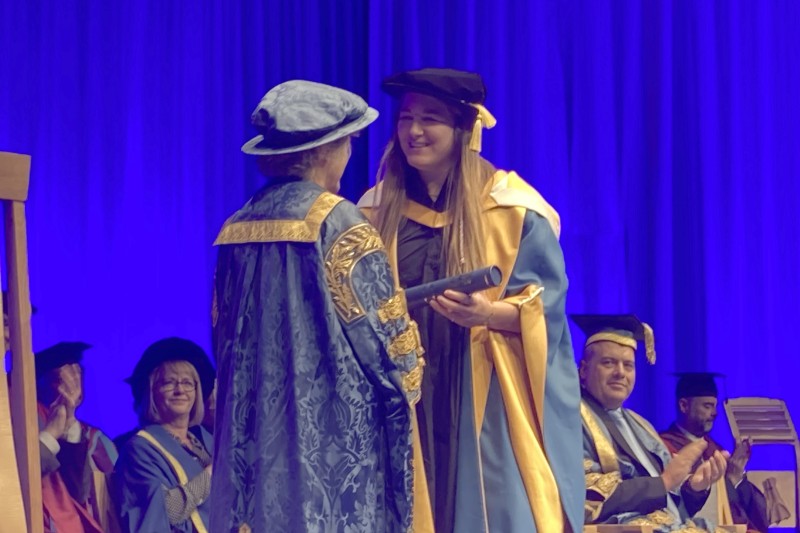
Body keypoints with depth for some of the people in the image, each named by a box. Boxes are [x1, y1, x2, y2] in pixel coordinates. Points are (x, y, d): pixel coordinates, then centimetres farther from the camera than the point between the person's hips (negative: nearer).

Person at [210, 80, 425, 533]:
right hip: (333, 440, -6)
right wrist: (408, 376, 10)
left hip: (255, 436, 7)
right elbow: (383, 332, -9)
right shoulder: (338, 223, -11)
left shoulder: (239, 229, 8)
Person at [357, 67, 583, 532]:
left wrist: (489, 312, -23)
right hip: (406, 401, 3)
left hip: (489, 403, -3)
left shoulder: (513, 208, -1)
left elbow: (546, 306, -4)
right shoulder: (378, 211, 10)